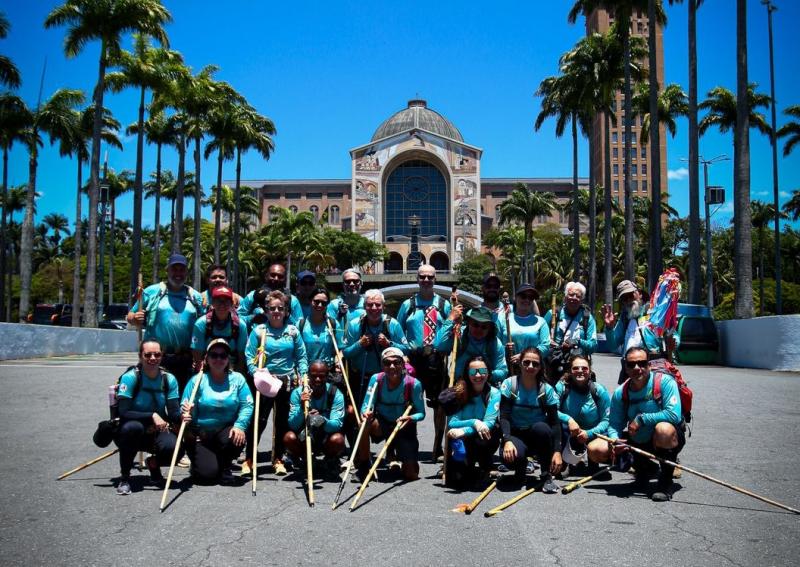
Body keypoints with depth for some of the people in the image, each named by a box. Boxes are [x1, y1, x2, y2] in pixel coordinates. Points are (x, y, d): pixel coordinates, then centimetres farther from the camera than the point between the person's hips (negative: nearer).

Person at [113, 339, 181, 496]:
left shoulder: (169, 379, -6)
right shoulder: (130, 377, -16)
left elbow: (173, 413, -9)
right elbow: (123, 413, -23)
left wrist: (182, 415, -33)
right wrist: (152, 415, -35)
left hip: (156, 433, 2)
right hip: (131, 433, -2)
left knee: (175, 448, -28)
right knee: (133, 427, -38)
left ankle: (154, 463, 10)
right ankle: (124, 477, -14)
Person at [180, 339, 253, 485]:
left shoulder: (237, 379, -1)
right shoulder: (197, 380, -5)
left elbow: (247, 405, -9)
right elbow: (185, 409, -8)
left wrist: (240, 425, -25)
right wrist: (186, 414, -32)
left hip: (226, 433, 2)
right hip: (200, 436, -2)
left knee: (237, 438, -32)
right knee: (208, 473, -19)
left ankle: (225, 469, 1)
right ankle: (197, 463, 21)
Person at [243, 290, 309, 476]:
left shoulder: (293, 331, 6)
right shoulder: (258, 331, 0)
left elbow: (301, 357, 7)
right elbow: (249, 356, -4)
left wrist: (303, 375, -5)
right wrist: (256, 373, -17)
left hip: (287, 381, 2)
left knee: (282, 421, 9)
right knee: (259, 420, -3)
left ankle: (278, 459, 22)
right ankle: (249, 459, 7)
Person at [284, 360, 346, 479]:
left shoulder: (335, 394, -15)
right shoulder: (298, 393, -12)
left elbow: (337, 424, -24)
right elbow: (292, 425, -19)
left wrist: (323, 421, -46)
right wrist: (302, 408, -38)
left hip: (326, 439, -1)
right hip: (303, 438, 1)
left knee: (338, 439, -33)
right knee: (289, 437, -30)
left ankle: (331, 461, 3)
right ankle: (300, 459, 4)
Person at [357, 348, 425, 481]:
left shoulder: (414, 384, -21)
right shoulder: (376, 379, -15)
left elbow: (421, 413, -15)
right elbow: (366, 406, -19)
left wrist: (411, 418, -37)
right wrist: (366, 412, -43)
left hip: (404, 428, 0)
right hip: (382, 424, 1)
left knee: (411, 475, -4)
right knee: (364, 423, -35)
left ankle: (400, 462, 34)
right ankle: (363, 465, -13)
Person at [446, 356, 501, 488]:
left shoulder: (494, 393, -12)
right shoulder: (460, 392, -7)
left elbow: (489, 423, -22)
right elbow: (452, 423, -14)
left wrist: (463, 431, -35)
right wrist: (474, 422, -32)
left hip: (486, 441, -1)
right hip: (464, 443, 1)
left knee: (480, 439, -36)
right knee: (455, 479, -21)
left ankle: (485, 470, -4)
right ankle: (470, 470, 17)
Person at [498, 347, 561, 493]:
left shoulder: (546, 389, -4)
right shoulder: (509, 384, -5)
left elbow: (554, 422, -8)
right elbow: (504, 416, -12)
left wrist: (557, 451, -19)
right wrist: (507, 440, -28)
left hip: (538, 437, 1)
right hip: (515, 435, -1)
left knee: (541, 427, -35)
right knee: (510, 457, -34)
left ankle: (547, 476, -17)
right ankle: (523, 466, 7)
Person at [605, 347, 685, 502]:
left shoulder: (664, 381, -19)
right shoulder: (620, 393, -5)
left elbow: (674, 415, -29)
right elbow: (614, 425, -3)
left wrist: (641, 419, -25)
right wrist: (614, 441, -25)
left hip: (667, 441, -5)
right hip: (637, 443, 5)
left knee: (664, 428, -39)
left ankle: (666, 481, -13)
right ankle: (645, 467, 20)